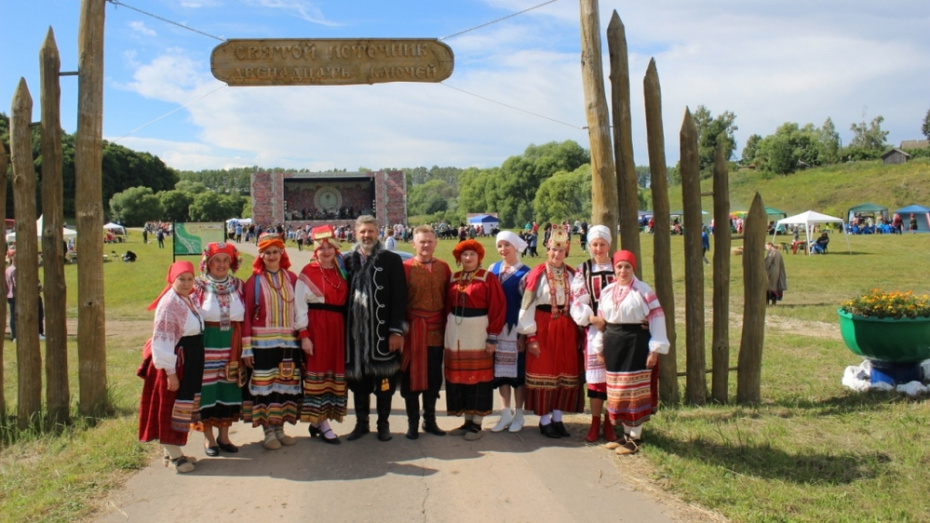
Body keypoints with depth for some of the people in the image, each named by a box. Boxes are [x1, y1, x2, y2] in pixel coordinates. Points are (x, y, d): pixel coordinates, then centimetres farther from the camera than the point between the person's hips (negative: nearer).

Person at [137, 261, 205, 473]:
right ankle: (173, 455, 9)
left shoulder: (189, 300, 9)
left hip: (191, 360, 9)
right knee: (172, 406, 0)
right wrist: (170, 372, -21)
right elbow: (163, 341, -20)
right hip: (175, 360, -9)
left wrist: (196, 365, 15)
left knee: (184, 406, 15)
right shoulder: (169, 304, -17)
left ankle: (173, 451, 26)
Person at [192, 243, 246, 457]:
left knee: (228, 388, 9)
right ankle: (208, 438, 15)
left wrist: (244, 348, 7)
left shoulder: (238, 285, 7)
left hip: (231, 345, 3)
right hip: (206, 345, -3)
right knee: (207, 389, 2)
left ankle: (224, 435, 22)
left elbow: (245, 318, 11)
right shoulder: (198, 286, -3)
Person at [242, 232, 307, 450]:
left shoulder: (291, 278, 5)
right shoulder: (254, 281, -4)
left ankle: (280, 428, 22)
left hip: (288, 342, 3)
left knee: (286, 384, 9)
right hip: (262, 342, -3)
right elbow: (247, 315, -5)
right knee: (265, 385, 0)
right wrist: (246, 347, -8)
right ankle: (268, 432, 11)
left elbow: (300, 308, 9)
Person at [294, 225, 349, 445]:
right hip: (316, 327, -6)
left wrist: (346, 329, 3)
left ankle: (317, 421, 20)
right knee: (318, 371, -2)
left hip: (337, 327, 6)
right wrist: (303, 335, -14)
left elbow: (345, 302, 11)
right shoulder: (307, 273, -5)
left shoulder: (340, 272, 11)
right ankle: (322, 425, 5)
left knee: (334, 372, 8)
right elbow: (300, 307, -9)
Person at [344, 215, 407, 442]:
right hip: (356, 332, 3)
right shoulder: (349, 261, 7)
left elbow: (399, 298, -5)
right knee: (358, 379, 10)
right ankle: (361, 423, 24)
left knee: (383, 380, 5)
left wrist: (396, 330, -11)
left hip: (382, 332, -2)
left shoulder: (391, 260, -1)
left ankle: (383, 423, 20)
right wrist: (344, 329, 1)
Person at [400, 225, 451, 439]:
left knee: (434, 378, 10)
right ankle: (412, 422, 17)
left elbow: (448, 299, 9)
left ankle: (430, 420, 24)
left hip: (436, 330, 3)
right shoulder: (405, 267, -5)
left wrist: (447, 326, 6)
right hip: (413, 330, -3)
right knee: (411, 376, 5)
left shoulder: (443, 267, 5)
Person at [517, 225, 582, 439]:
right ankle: (544, 421, 13)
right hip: (543, 329, -4)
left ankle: (557, 418, 20)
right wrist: (531, 336, -13)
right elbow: (528, 306, -9)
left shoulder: (572, 274, 6)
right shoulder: (538, 274, -7)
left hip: (567, 330, 4)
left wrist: (579, 332, 4)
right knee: (544, 373, 2)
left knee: (565, 374, 7)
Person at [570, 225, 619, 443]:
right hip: (593, 328, 0)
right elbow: (577, 302, 2)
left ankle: (610, 423, 12)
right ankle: (595, 423, 11)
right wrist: (592, 318, -14)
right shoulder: (583, 270, 7)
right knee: (595, 376, 0)